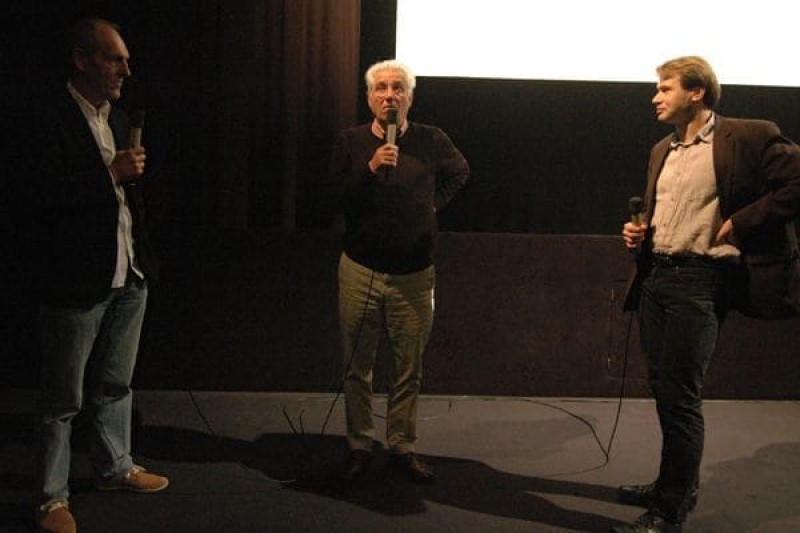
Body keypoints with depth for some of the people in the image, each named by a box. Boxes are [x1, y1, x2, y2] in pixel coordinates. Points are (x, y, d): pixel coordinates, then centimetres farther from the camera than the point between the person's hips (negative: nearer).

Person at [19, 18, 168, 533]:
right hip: (77, 283, -7)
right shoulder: (49, 118, -12)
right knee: (63, 399, 5)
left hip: (128, 278, 7)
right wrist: (111, 173, -23)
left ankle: (115, 466, 36)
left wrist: (145, 257, 17)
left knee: (115, 384, 20)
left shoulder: (119, 119, 12)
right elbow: (43, 192, -21)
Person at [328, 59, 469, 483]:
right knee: (357, 367, 7)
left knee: (409, 369, 6)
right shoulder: (350, 142, -1)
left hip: (414, 275, 0)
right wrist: (370, 169, -22)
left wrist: (434, 203, 10)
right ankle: (360, 446, 20)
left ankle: (402, 447, 19)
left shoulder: (432, 141, 0)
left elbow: (460, 172, 20)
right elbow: (333, 198, -10)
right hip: (360, 271, 0)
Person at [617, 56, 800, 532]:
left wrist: (739, 223, -14)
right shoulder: (663, 150, 17)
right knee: (664, 387, 14)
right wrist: (640, 231, 8)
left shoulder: (747, 137, -7)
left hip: (700, 280, -8)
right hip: (656, 275, 8)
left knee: (680, 396, -6)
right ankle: (675, 485, 31)